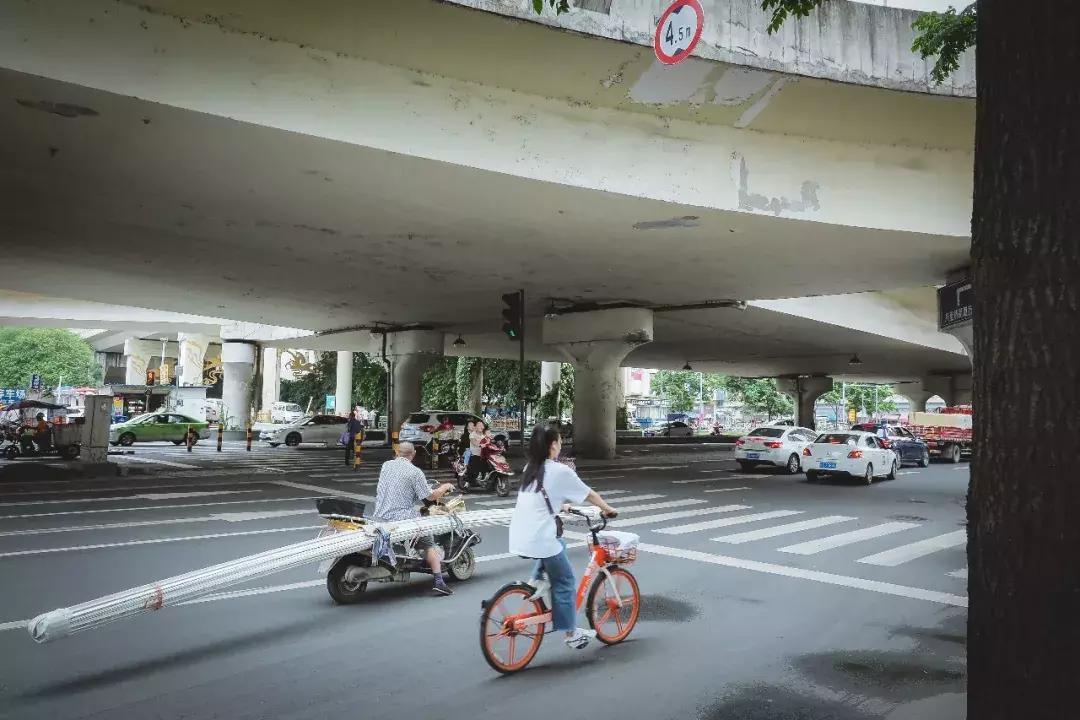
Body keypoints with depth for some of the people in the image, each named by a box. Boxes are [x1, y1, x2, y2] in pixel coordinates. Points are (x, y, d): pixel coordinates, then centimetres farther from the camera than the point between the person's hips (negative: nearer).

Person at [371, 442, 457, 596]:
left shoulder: (386, 465, 8)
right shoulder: (415, 472, -10)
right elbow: (430, 496, -8)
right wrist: (445, 487, 10)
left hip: (379, 517, 5)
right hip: (402, 518, -5)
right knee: (429, 544, 6)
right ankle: (439, 582, -4)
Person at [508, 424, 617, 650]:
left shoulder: (530, 469, 13)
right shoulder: (560, 471, -7)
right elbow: (589, 494, 5)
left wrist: (563, 504, 42)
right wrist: (607, 509, 21)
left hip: (519, 536, 7)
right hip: (539, 538, -7)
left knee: (559, 544, 32)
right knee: (564, 581, 9)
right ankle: (571, 634, 16)